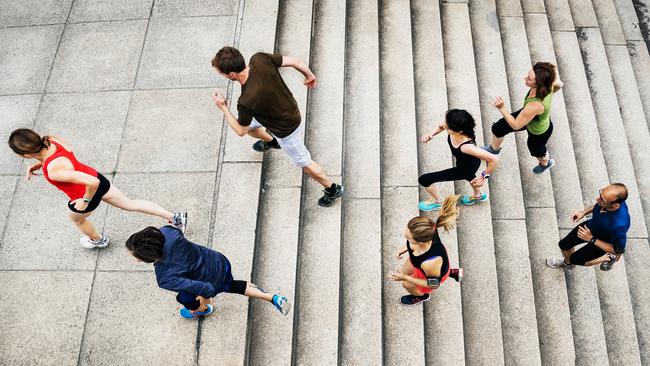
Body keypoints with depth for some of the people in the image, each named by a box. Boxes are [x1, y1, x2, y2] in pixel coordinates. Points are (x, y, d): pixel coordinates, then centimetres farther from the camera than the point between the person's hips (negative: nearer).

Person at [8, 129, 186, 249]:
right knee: (130, 204, 21)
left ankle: (98, 240, 62)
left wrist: (85, 201, -22)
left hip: (86, 196, -6)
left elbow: (92, 183, -41)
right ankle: (174, 217, 25)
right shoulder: (52, 140, -18)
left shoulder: (54, 171, -39)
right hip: (96, 179, 6)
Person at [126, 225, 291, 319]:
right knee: (230, 286, 36)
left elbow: (206, 289, -34)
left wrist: (205, 300, -11)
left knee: (183, 297, 24)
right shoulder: (165, 232, -27)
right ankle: (274, 298, 37)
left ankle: (204, 311, 59)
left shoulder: (165, 279, -39)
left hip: (214, 281, -5)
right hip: (220, 262, 5)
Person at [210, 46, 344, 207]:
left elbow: (240, 131, -22)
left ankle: (333, 189, 40)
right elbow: (294, 61, -15)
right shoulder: (259, 59, -27)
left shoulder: (246, 101, -42)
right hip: (288, 109, 8)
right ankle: (270, 142, 64)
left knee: (304, 163, 16)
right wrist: (309, 75, 4)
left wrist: (224, 108, -11)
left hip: (286, 130, -7)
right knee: (249, 124, 31)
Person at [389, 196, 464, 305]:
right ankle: (452, 272, 47)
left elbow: (434, 284, -28)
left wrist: (405, 278, -29)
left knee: (407, 284, 23)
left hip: (435, 272, -5)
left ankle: (422, 296, 63)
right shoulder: (425, 231, -37)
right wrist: (406, 248, -8)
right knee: (405, 271, 34)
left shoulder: (430, 262, -51)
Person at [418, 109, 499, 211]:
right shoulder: (453, 130, -30)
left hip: (466, 168, -6)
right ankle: (478, 196, 74)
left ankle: (437, 202, 31)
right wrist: (431, 134, -22)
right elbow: (440, 126, -4)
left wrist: (484, 176, -27)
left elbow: (494, 159, -43)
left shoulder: (467, 146, -48)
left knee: (424, 180, -1)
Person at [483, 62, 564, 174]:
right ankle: (494, 148, 54)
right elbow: (560, 84, -4)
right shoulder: (548, 81, -30)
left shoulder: (535, 105, -49)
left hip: (539, 132, -6)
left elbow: (516, 125, -33)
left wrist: (502, 108, -38)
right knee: (497, 128, 17)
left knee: (536, 150, 30)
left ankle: (546, 163, 68)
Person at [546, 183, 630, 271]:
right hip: (591, 226, 5)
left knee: (575, 259, 12)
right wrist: (584, 212, -11)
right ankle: (568, 263, 53)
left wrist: (591, 239, -30)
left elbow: (617, 251, -27)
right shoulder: (609, 199, -30)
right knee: (563, 244, 17)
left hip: (601, 242, -5)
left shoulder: (619, 225, -46)